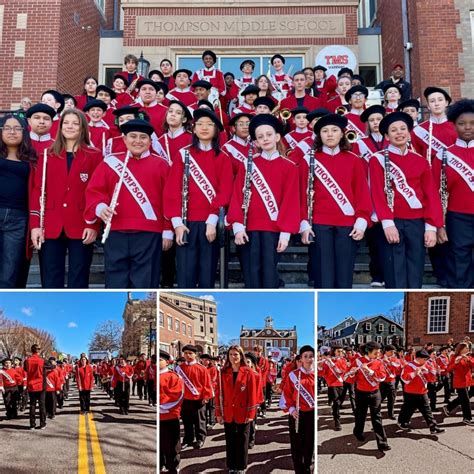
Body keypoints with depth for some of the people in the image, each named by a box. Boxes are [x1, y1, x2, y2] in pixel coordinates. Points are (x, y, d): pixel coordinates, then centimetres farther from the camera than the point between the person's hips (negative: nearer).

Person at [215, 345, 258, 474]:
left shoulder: (248, 372, -7)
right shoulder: (223, 373, 0)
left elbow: (252, 394, -7)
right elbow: (219, 393, 1)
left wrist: (250, 414, -10)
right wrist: (218, 413, -2)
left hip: (243, 414, -2)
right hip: (228, 414, 2)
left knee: (242, 442, 9)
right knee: (230, 442, 12)